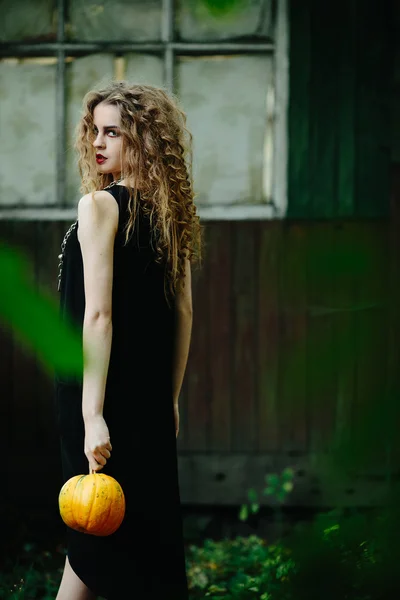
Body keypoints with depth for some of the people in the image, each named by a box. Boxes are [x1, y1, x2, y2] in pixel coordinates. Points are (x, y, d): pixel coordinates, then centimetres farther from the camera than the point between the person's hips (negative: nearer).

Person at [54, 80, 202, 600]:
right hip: (151, 396, 7)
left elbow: (97, 315, -20)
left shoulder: (100, 205, -14)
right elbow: (183, 312, 11)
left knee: (94, 539, 4)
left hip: (102, 390, -7)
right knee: (149, 527, 16)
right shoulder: (170, 210, 6)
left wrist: (92, 415, -22)